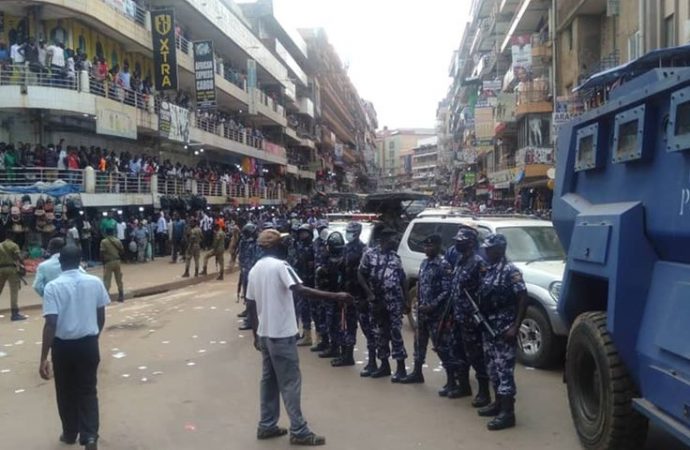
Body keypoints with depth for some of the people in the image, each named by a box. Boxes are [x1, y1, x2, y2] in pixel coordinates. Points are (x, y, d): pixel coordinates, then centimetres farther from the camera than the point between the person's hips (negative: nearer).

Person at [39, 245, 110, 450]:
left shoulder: (53, 287, -12)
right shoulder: (95, 282, -3)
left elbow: (51, 324, -17)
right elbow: (101, 316, 5)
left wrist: (44, 358, -14)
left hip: (63, 346, -2)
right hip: (89, 343, 2)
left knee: (66, 392, 17)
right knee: (88, 391, 12)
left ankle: (70, 434, 31)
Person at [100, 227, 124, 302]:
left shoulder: (104, 241, -9)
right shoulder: (118, 241, 3)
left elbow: (102, 253, -12)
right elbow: (122, 251, 5)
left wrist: (103, 261, 0)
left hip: (108, 262, -4)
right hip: (117, 261, 4)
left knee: (107, 280, -1)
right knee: (119, 280, 12)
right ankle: (121, 297, 18)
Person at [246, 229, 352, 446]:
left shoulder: (254, 269, 9)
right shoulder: (280, 265, -15)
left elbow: (251, 305, 13)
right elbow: (300, 289, -29)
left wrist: (255, 333, 21)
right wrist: (335, 296, -31)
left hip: (264, 333, 8)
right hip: (282, 334, -8)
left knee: (269, 379, 15)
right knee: (290, 383, -2)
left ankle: (267, 426, 22)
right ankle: (299, 431, 4)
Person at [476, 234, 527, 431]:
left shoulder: (510, 270, -13)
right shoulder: (488, 270, 11)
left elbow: (523, 299, -16)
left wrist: (515, 327, -20)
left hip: (504, 329, -8)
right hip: (489, 328, 8)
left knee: (504, 369, -6)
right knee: (493, 368, 15)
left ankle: (507, 413, -1)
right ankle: (498, 404, 28)